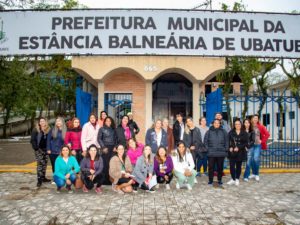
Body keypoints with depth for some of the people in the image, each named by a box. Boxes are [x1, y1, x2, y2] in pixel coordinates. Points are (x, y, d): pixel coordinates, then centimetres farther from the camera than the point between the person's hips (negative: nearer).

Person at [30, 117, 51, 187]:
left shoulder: (48, 130, 5)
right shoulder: (36, 130, -3)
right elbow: (32, 140, -3)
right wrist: (36, 148, -11)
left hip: (45, 149, 4)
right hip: (39, 149, -4)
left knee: (45, 163, 10)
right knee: (40, 163, -9)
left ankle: (43, 177, 22)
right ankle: (39, 179, -7)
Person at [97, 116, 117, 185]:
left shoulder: (113, 129, 16)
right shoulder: (102, 129, 6)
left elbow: (115, 139, 16)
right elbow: (99, 139, 0)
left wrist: (115, 146, 3)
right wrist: (103, 147, -7)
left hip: (112, 148, 3)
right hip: (105, 148, -3)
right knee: (105, 164, -6)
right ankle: (105, 179, 2)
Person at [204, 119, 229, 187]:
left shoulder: (223, 132, 7)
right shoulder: (209, 132, 3)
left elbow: (227, 141, 8)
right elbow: (205, 141, 4)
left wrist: (226, 149, 1)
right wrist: (207, 148, -4)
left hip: (221, 153, 1)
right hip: (211, 153, -1)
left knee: (220, 167, 9)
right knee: (211, 167, 3)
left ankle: (219, 180, 23)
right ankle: (210, 180, 15)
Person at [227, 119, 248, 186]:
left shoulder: (244, 133, 1)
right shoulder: (231, 133, 4)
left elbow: (246, 143, -3)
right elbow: (228, 141, 4)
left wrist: (238, 148, -14)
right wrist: (230, 147, -12)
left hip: (240, 152, 0)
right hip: (232, 152, 0)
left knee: (238, 166, 8)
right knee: (232, 166, -3)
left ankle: (237, 179, 22)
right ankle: (233, 179, 11)